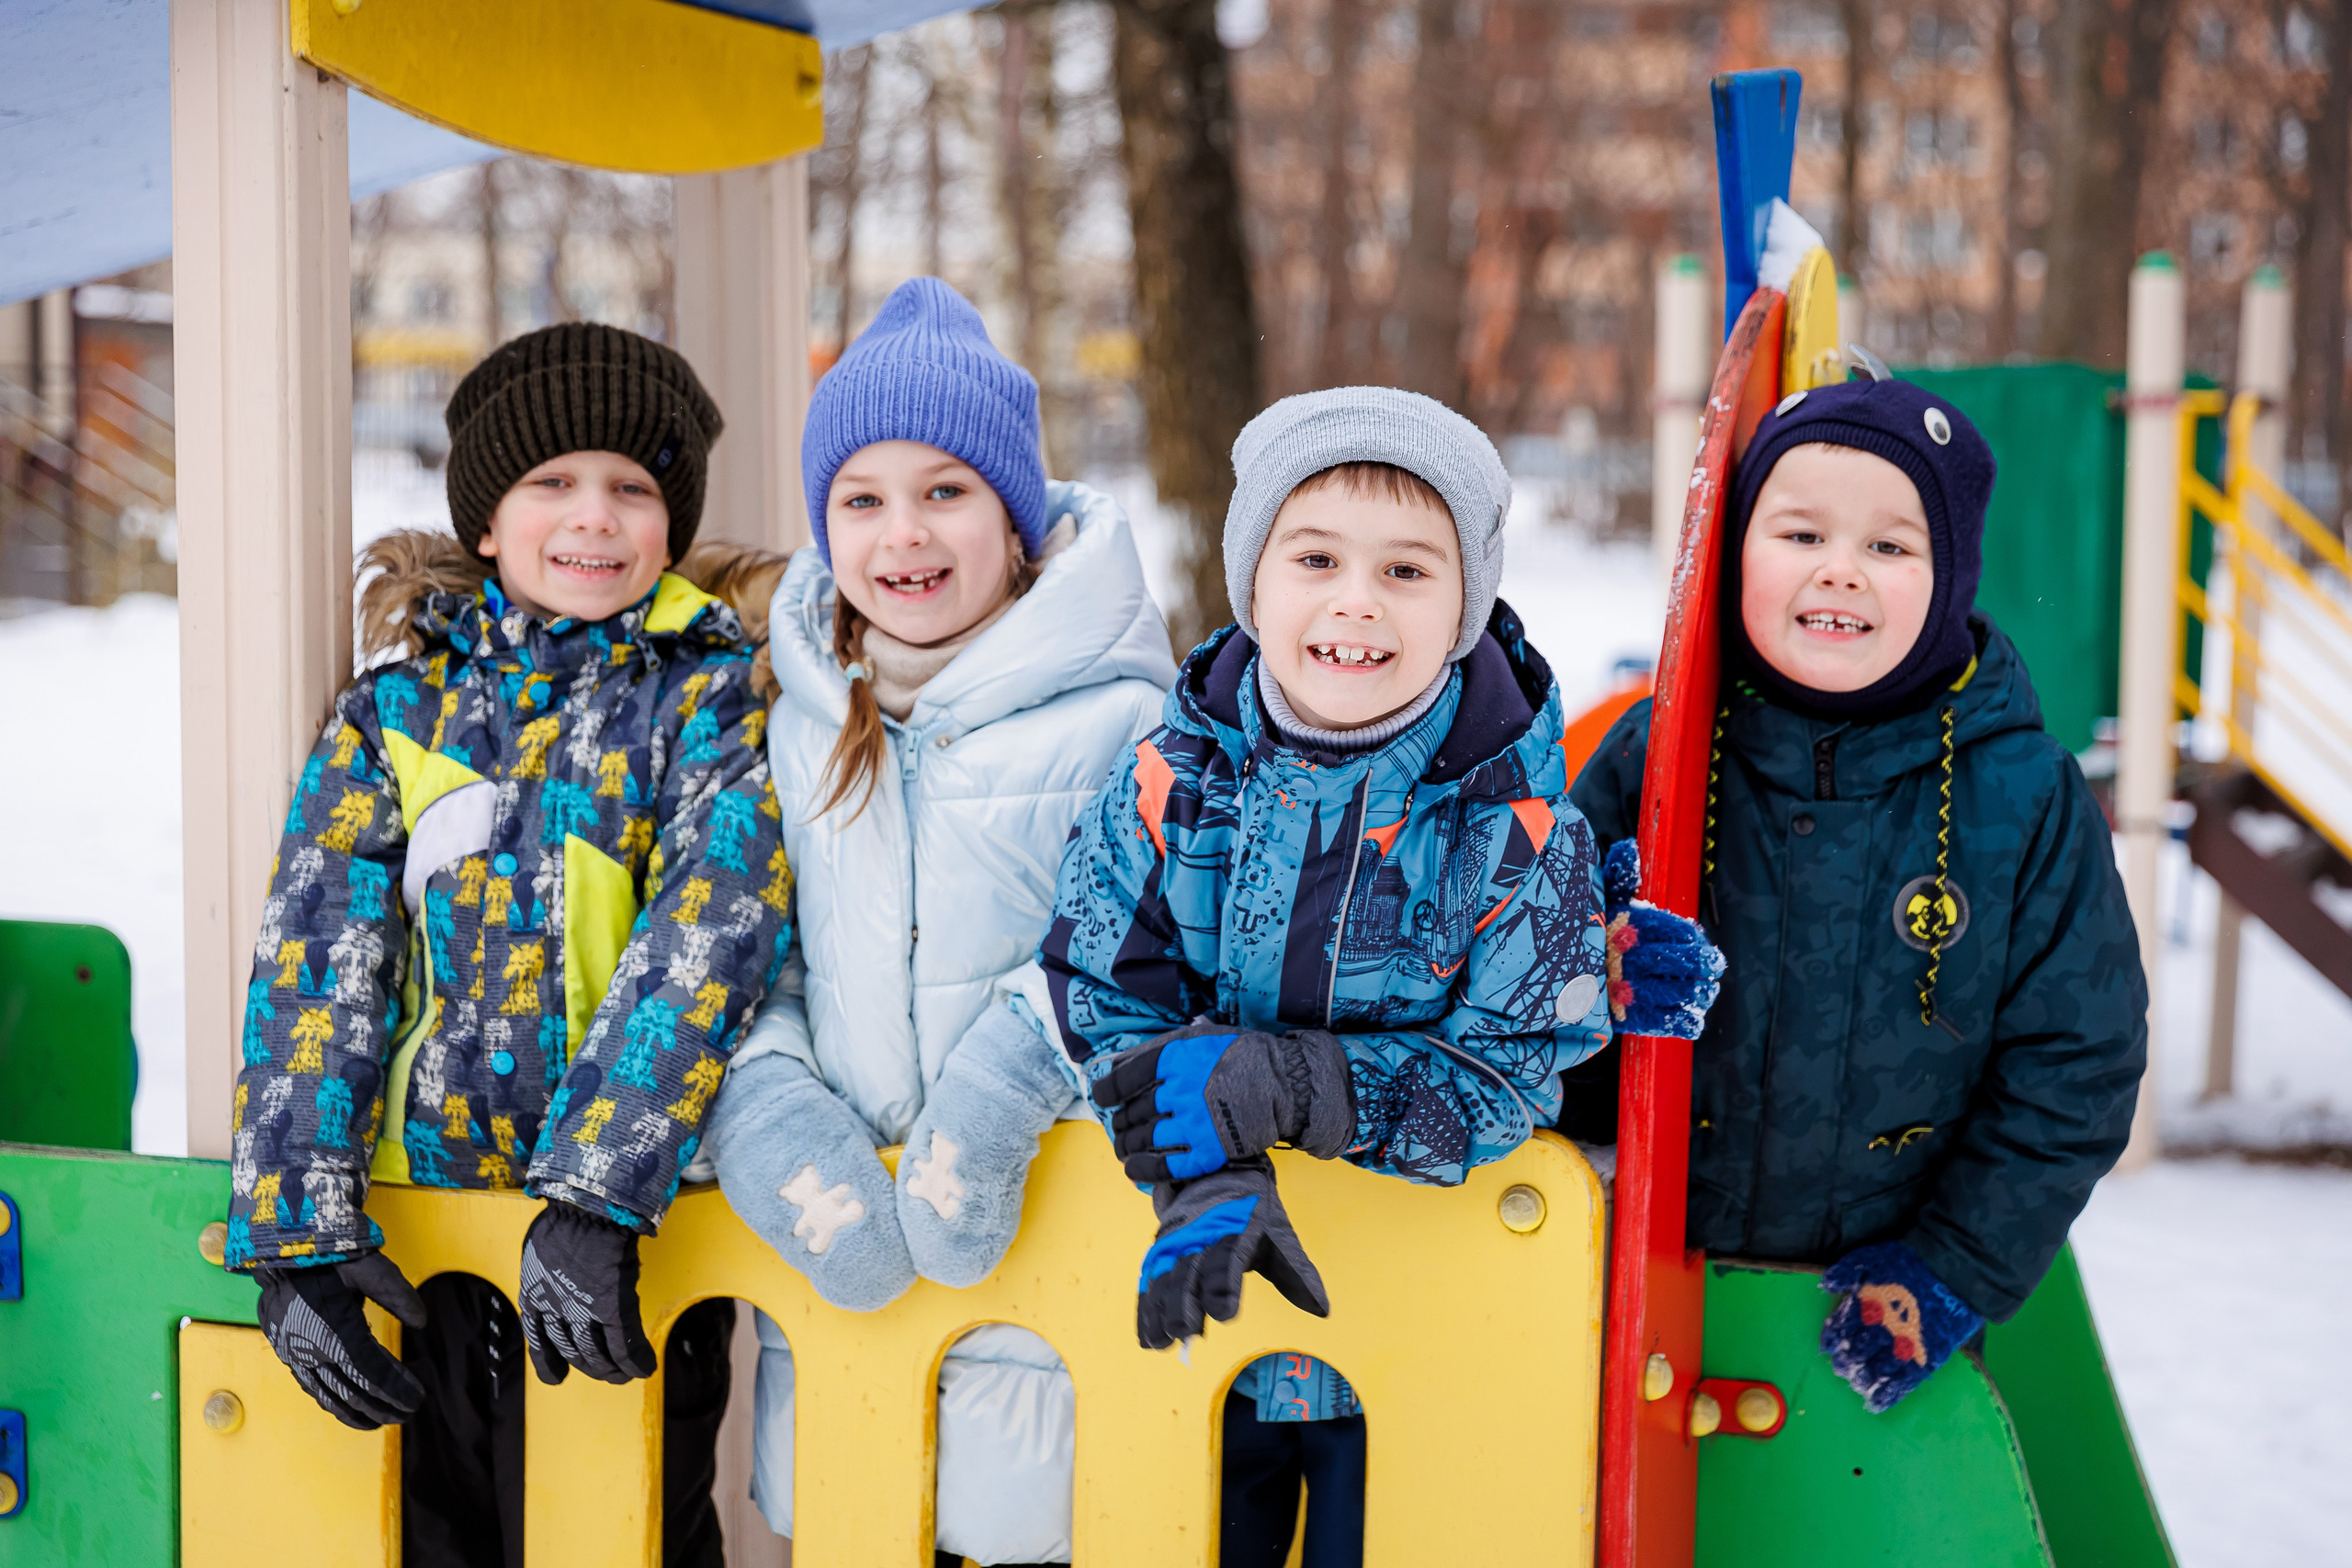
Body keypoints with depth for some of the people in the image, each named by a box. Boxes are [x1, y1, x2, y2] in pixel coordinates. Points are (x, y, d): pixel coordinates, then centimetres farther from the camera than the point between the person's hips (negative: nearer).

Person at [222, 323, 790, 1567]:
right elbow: (314, 953, -3)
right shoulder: (399, 703, 4)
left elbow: (710, 929, -17)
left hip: (642, 1229, -2)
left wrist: (596, 1192, -28)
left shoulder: (710, 691, -2)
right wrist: (294, 1230, -14)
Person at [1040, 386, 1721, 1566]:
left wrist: (1280, 1085, -30)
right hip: (1207, 1301, 2)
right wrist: (1209, 1188, -28)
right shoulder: (1172, 781, -13)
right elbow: (1109, 1007, -11)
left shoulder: (1516, 821, -18)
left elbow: (1506, 1079, -19)